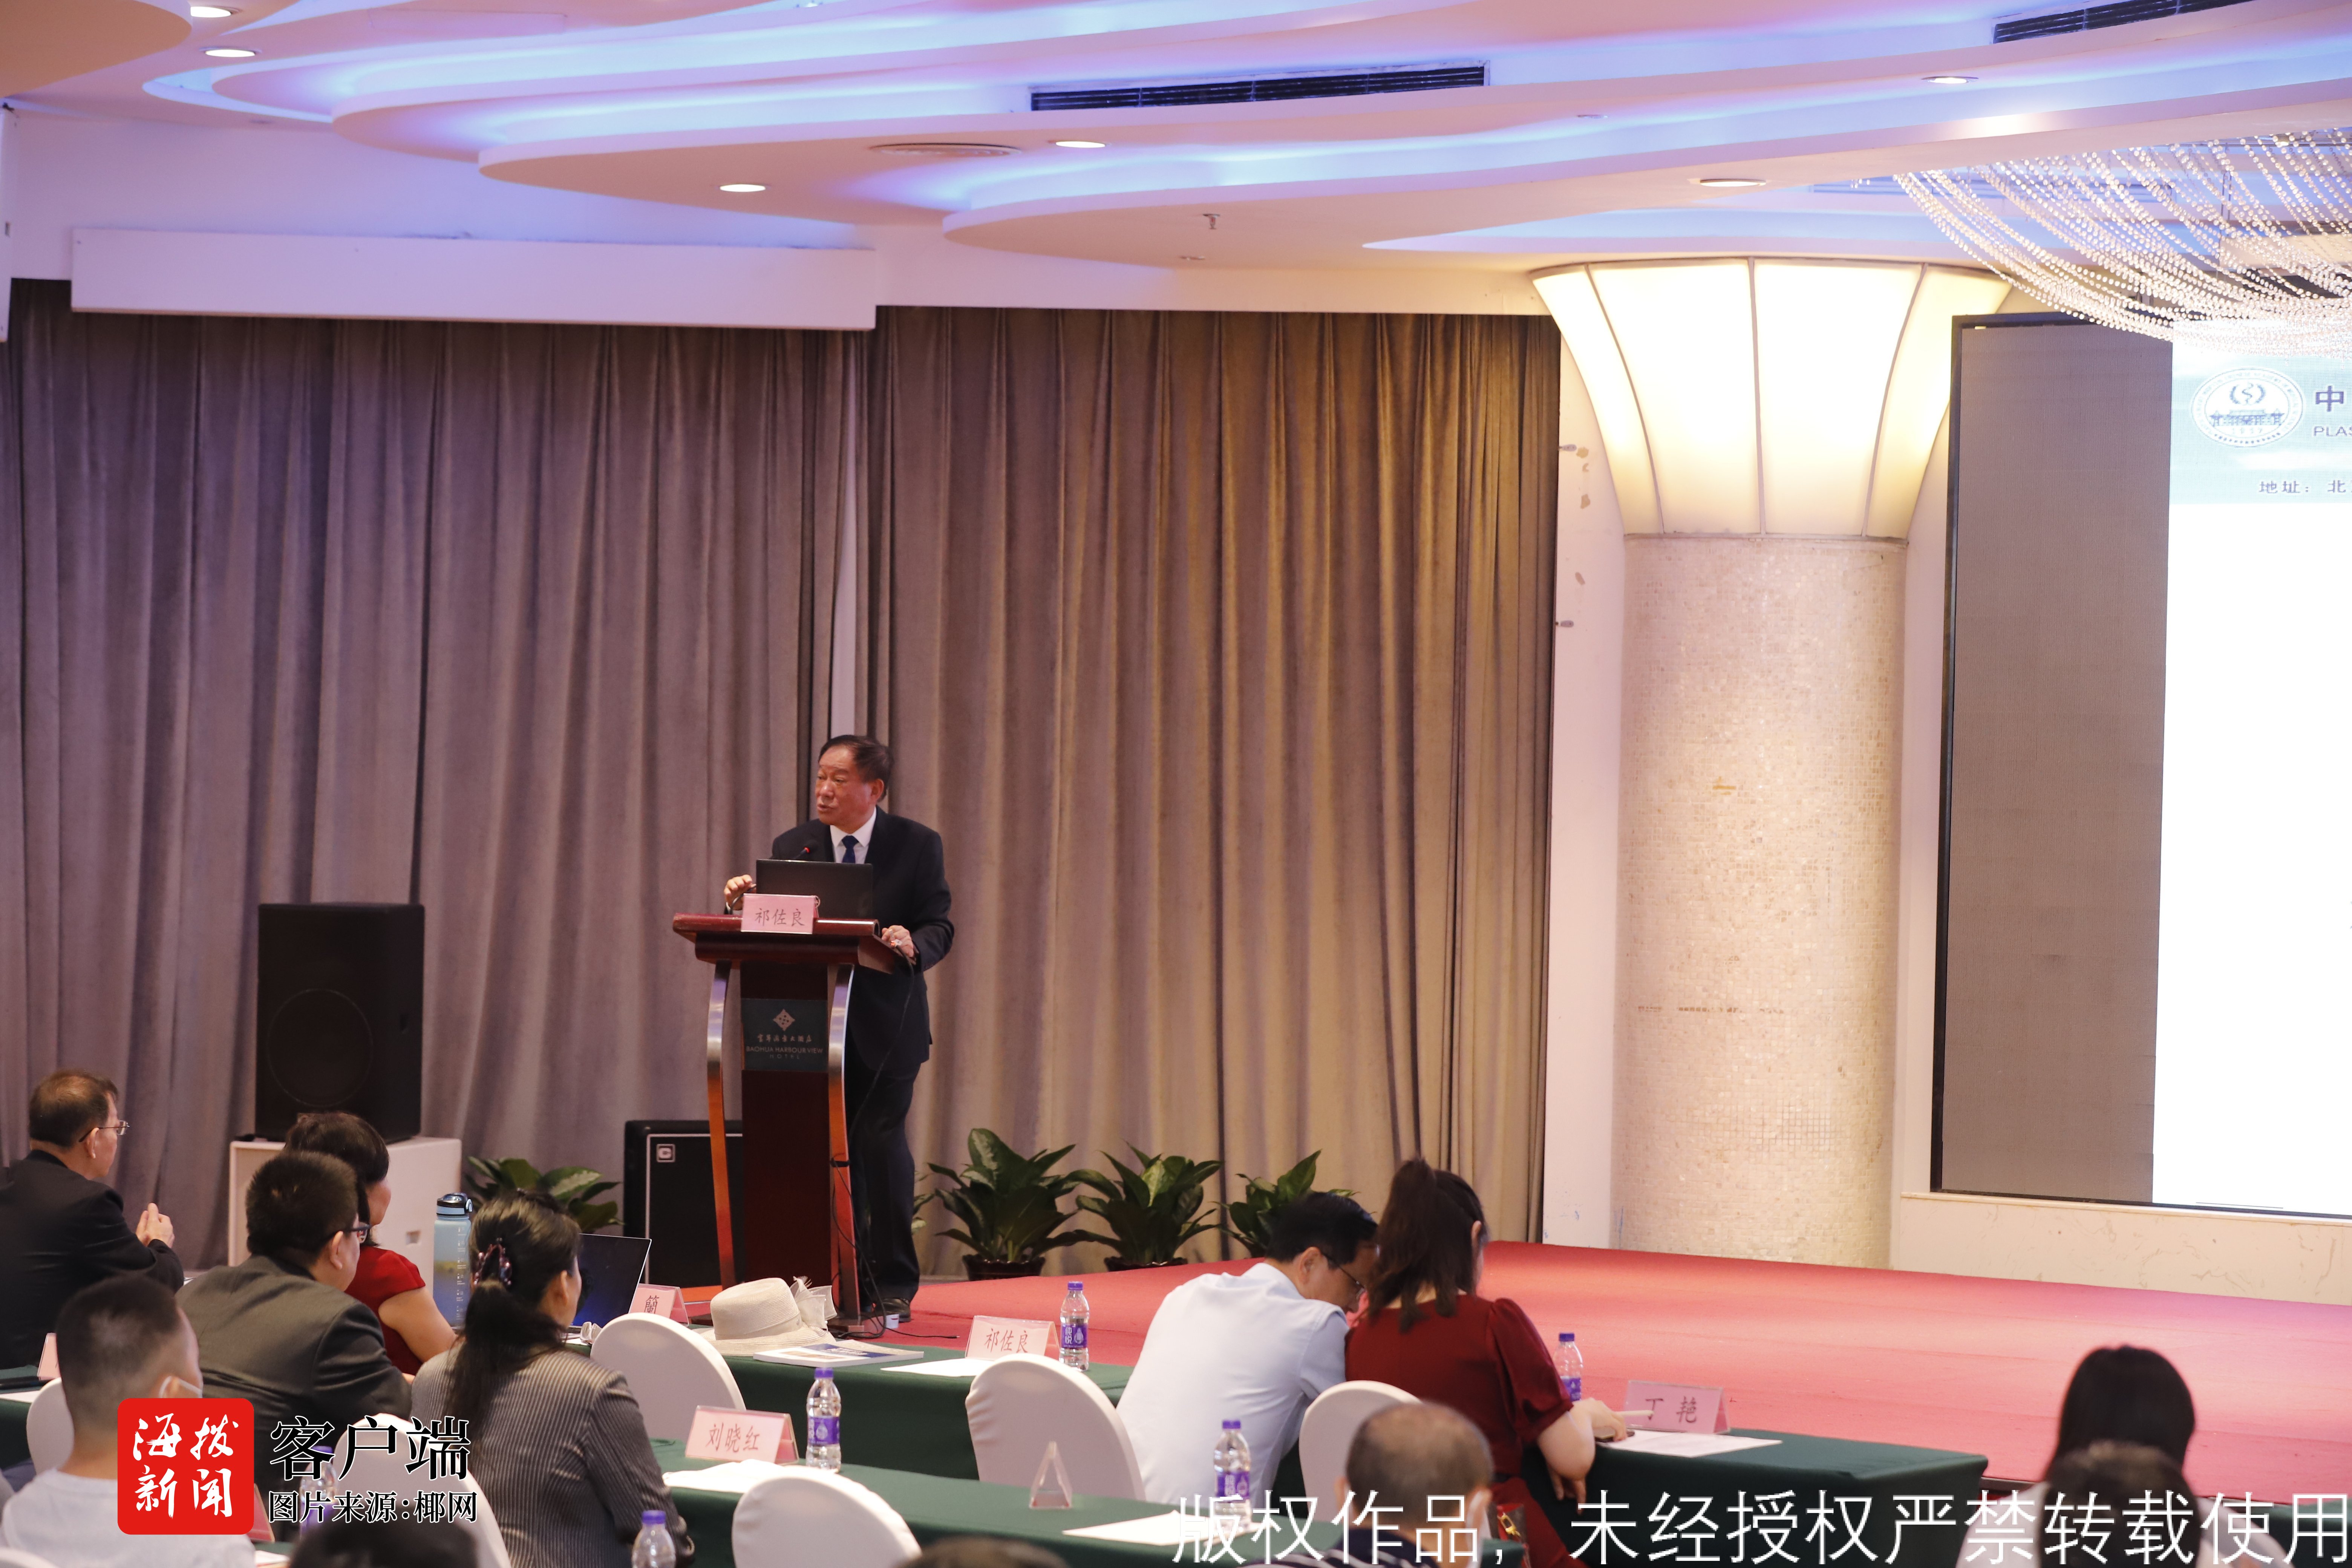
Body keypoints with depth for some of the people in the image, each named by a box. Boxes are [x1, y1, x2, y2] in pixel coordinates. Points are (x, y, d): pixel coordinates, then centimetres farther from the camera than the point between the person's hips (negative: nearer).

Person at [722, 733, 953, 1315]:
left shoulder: (917, 845, 2)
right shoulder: (792, 847, 8)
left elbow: (939, 928, -3)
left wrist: (913, 945, -26)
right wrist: (745, 906, -16)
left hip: (887, 1024, -3)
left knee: (880, 1142, -7)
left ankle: (895, 1282, 3)